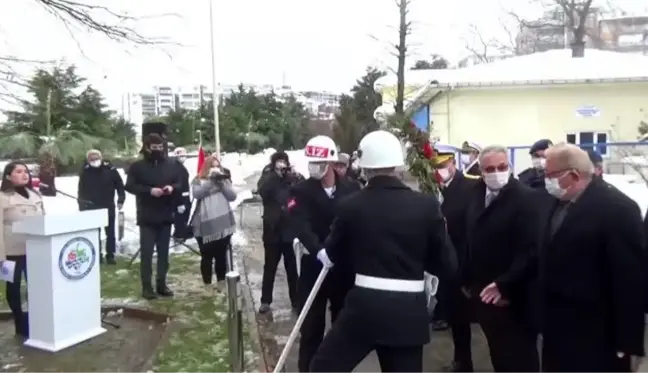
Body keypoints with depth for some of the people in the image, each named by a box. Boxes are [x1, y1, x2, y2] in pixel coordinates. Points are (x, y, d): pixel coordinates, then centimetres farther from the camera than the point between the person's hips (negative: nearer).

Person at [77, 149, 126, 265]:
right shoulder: (85, 171, -1)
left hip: (108, 207, -1)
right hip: (91, 209, 1)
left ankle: (110, 255, 14)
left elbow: (120, 185, 1)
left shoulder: (110, 169, -5)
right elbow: (81, 190, 6)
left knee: (110, 233, 5)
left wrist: (120, 200, -8)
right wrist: (81, 205, 1)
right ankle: (96, 255, 16)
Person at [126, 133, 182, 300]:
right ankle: (147, 286, 5)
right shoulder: (137, 167, -2)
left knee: (164, 252, 10)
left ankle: (161, 284, 19)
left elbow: (180, 183, 13)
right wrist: (149, 190, -20)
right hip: (147, 217, -4)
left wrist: (172, 188, -10)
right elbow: (129, 186, -8)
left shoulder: (171, 166, 8)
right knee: (147, 252, -2)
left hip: (166, 216, 4)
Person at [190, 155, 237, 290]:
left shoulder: (224, 179, 11)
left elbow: (232, 196, 0)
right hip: (205, 226, -2)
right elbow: (196, 194, -14)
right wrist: (211, 180, -17)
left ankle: (221, 283, 22)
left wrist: (221, 182, -10)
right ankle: (207, 284, 13)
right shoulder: (198, 180, 5)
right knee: (207, 256, 2)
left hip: (223, 224, 2)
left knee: (221, 255, 9)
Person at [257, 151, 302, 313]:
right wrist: (277, 174, -30)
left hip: (291, 231, 0)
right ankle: (265, 301, 21)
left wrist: (298, 177, -27)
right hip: (273, 231, 0)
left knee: (293, 268, 9)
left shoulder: (294, 179, 0)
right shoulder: (268, 179, -2)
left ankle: (296, 300, 22)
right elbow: (262, 191, -23)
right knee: (270, 267, 10)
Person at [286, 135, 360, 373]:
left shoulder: (352, 190, 0)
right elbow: (300, 225, -21)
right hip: (314, 265, -2)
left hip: (345, 266, 2)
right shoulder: (301, 191, -6)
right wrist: (317, 249, -37)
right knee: (311, 326, 3)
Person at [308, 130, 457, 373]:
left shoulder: (350, 205, -5)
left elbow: (331, 255, 11)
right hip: (409, 311, 2)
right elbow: (447, 265, 1)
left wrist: (322, 253, 34)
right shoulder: (427, 205, -5)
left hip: (364, 305, -1)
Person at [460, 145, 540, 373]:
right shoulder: (474, 194, 6)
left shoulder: (525, 197, -13)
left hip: (511, 294, -5)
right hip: (481, 291, 5)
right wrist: (466, 280, 9)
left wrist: (504, 285, -21)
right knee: (498, 352, 17)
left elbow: (529, 249, -19)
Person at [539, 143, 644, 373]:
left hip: (595, 338, -7)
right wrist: (545, 317, 11)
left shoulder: (617, 208, -18)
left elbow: (631, 278, -18)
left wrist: (629, 343, -16)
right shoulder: (559, 203, 6)